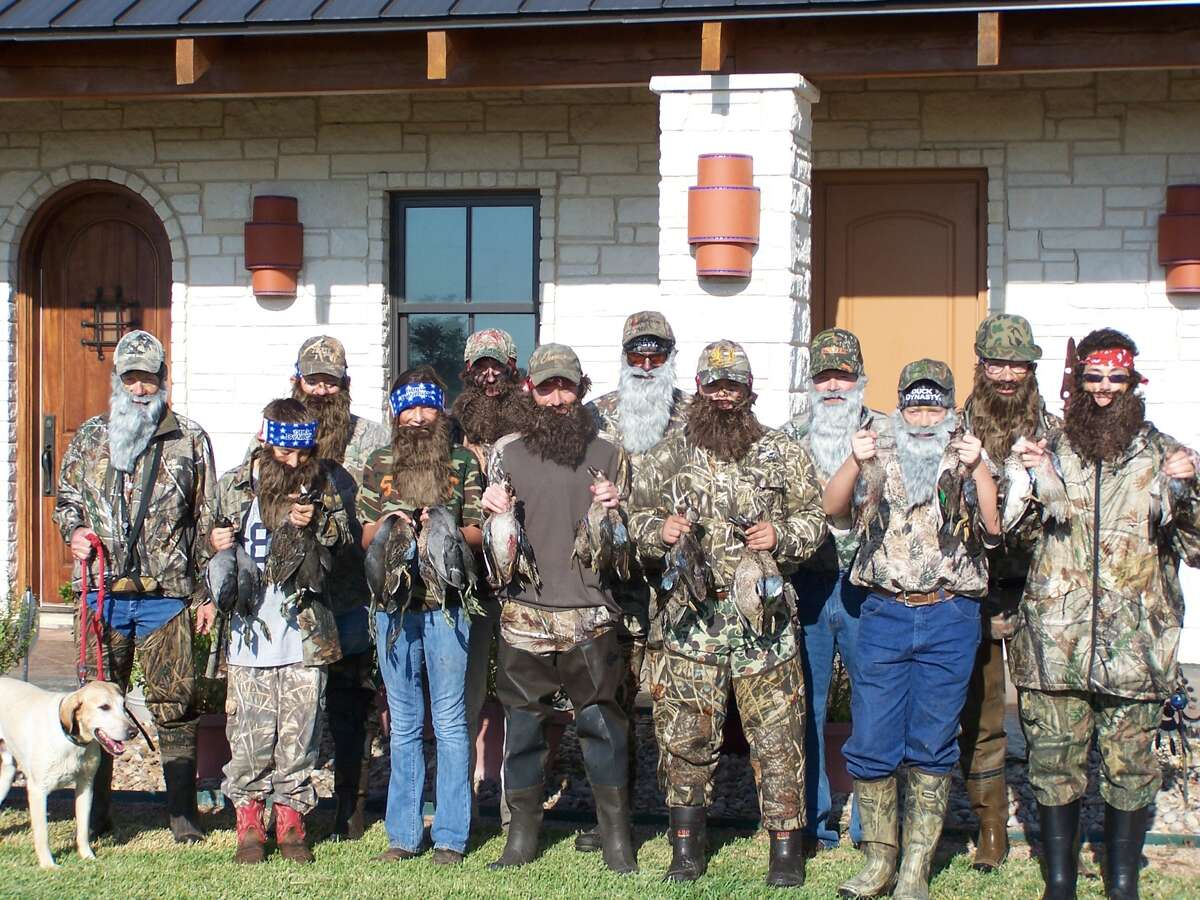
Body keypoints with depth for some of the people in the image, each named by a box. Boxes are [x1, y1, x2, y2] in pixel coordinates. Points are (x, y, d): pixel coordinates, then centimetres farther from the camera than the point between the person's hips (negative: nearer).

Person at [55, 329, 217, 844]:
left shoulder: (189, 440, 6)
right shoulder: (90, 438, 12)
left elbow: (207, 521, 6)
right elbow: (65, 498, 22)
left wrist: (207, 592, 2)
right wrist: (74, 531, -2)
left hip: (166, 594, -2)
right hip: (101, 593, 2)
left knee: (173, 704, -1)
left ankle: (183, 815, 7)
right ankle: (94, 814, 15)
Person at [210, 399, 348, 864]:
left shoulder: (320, 482, 5)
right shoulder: (234, 485, 4)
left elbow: (343, 538, 10)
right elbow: (212, 547, 14)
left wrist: (317, 523, -10)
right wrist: (216, 543, -9)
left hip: (305, 628, 1)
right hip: (250, 628, -1)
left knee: (299, 729, 3)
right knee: (251, 730, -1)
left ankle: (291, 823, 15)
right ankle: (249, 825, 11)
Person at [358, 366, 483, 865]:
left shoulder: (463, 463, 5)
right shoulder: (379, 464, 10)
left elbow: (478, 534, 5)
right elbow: (365, 537, 13)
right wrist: (387, 523, -8)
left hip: (446, 604, -2)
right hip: (393, 604, 2)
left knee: (449, 723, 0)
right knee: (403, 725, 8)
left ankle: (450, 837, 5)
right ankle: (403, 835, 14)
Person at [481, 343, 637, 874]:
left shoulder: (609, 455, 8)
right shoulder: (507, 452, 8)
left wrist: (613, 510, -9)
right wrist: (491, 512, -9)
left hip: (590, 615, 0)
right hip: (525, 612, 1)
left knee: (602, 724, -1)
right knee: (523, 725, 4)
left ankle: (616, 839, 8)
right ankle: (522, 835, 15)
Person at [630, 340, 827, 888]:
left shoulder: (783, 455, 6)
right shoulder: (669, 456, 9)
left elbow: (814, 519, 7)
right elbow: (636, 518, 13)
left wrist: (781, 534, -11)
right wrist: (659, 529, -8)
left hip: (764, 620, -1)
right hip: (690, 619, 1)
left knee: (776, 734, 0)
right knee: (685, 735, 5)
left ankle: (786, 847, 9)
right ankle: (686, 845, 17)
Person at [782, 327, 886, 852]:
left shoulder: (887, 434, 6)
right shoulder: (790, 439, 11)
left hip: (866, 587, -1)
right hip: (805, 586, 2)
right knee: (805, 706, 6)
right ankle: (811, 822, 16)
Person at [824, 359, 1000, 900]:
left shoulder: (969, 470, 8)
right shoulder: (879, 468, 10)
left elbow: (995, 527, -7)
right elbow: (833, 509, -5)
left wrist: (976, 468, -21)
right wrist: (855, 462, -23)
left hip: (950, 618, -1)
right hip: (884, 615, 1)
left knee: (931, 748, 4)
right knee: (872, 743, 1)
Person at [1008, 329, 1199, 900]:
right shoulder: (1051, 449, 7)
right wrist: (1027, 482, -9)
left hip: (1132, 650, 0)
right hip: (1054, 644, 1)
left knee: (1130, 768, 5)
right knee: (1054, 765, 6)